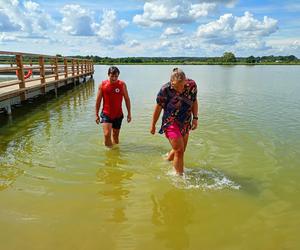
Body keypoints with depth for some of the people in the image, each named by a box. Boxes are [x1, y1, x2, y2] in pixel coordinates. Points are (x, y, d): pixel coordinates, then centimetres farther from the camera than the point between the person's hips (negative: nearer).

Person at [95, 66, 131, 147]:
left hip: (118, 115, 1)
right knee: (107, 134, -15)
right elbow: (98, 101, 1)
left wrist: (129, 113, 2)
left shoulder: (122, 84, -4)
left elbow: (127, 99, 3)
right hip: (106, 114, -1)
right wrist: (96, 114, 2)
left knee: (115, 136, 14)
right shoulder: (102, 85, -5)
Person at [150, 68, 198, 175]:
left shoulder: (192, 85, -11)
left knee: (180, 150, 16)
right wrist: (153, 125, -1)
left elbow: (194, 102, 6)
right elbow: (158, 108, -9)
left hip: (185, 123, 5)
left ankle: (167, 161, 45)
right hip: (171, 123, -5)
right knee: (179, 151, -11)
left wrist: (195, 117, -2)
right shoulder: (165, 90, -21)